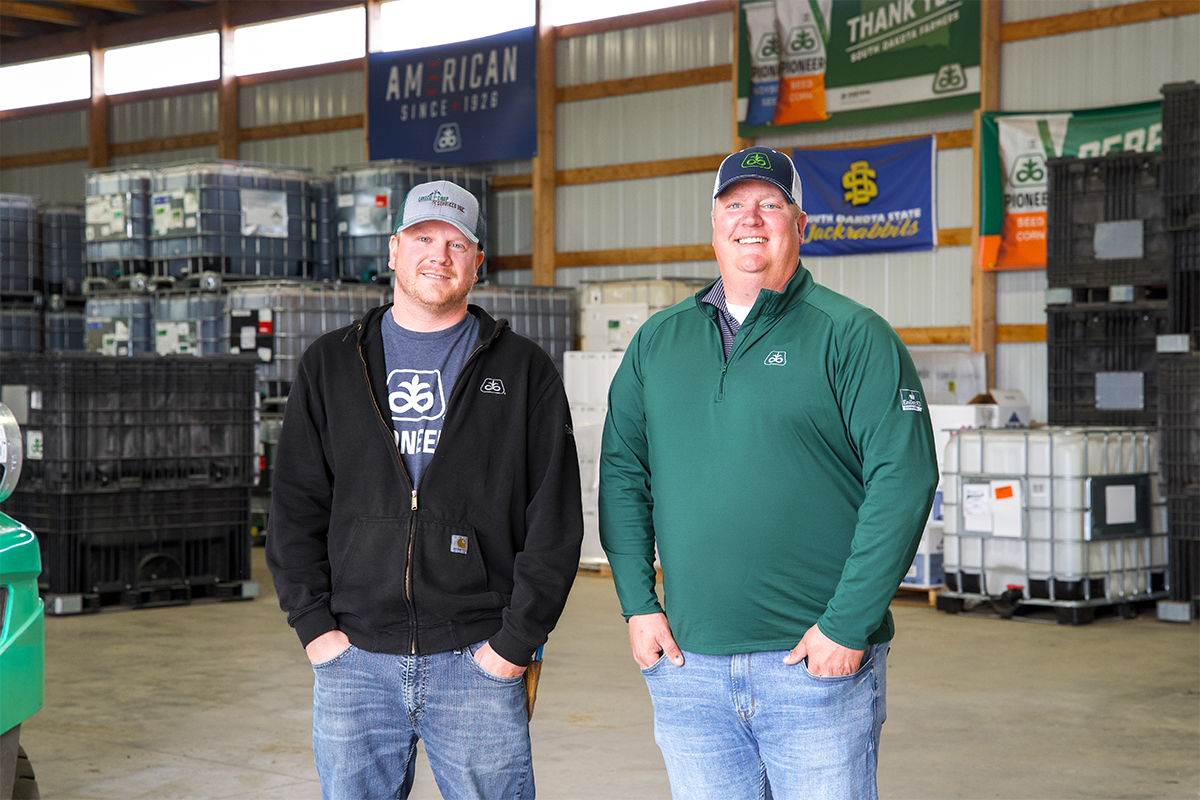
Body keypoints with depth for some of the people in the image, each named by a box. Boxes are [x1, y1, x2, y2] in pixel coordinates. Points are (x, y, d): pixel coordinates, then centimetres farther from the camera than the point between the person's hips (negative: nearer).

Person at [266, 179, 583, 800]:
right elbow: (294, 505, 8)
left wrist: (517, 639, -7)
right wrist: (314, 625, -2)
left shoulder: (523, 371, 5)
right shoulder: (330, 366, 11)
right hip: (354, 659, 2)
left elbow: (555, 518, 0)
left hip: (478, 662, -1)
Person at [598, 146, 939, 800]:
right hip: (687, 662, 4)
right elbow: (623, 473, 13)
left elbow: (905, 477, -9)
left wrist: (847, 624, -14)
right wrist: (638, 604, 2)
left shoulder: (851, 335, -3)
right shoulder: (657, 341, 11)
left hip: (818, 665, -4)